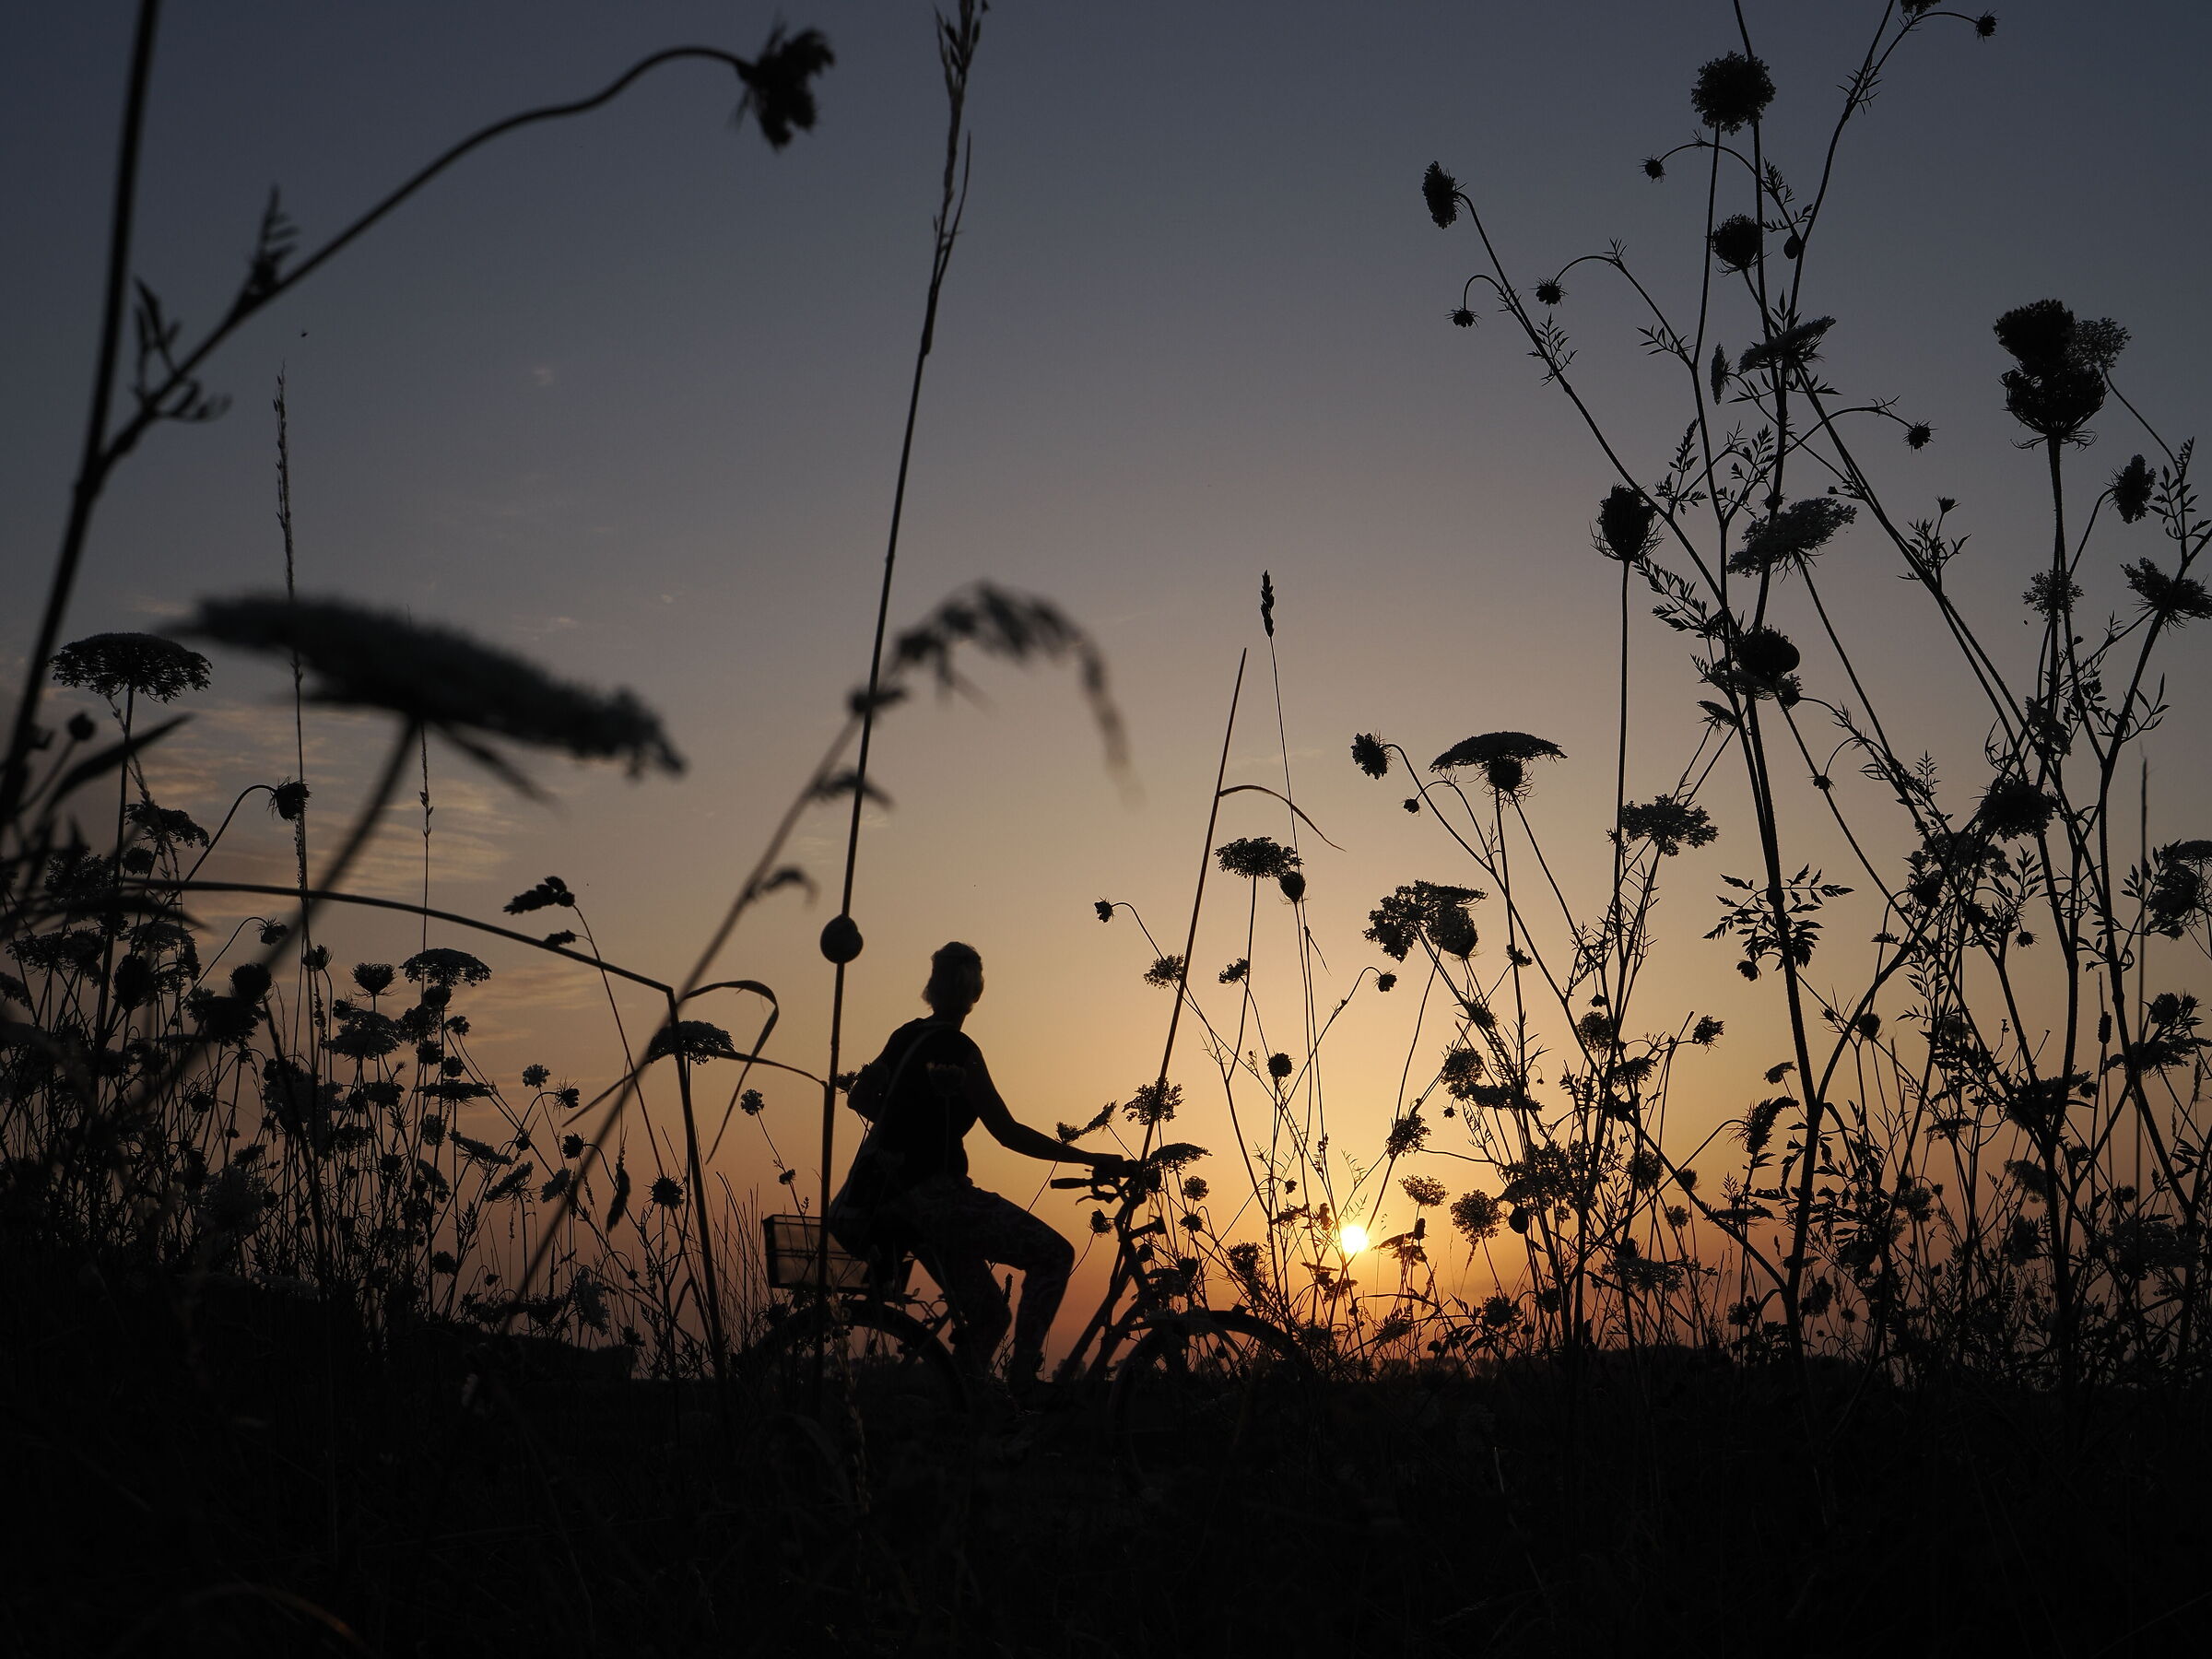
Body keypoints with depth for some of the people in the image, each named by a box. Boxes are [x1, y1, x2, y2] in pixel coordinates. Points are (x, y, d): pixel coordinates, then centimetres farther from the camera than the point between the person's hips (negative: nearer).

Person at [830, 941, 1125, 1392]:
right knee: (1054, 1254, -7)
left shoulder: (906, 1037, 10)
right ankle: (1021, 1379, -14)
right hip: (937, 1196, -9)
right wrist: (1090, 1160, -12)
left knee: (986, 1314, 14)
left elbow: (859, 1097, 21)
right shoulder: (956, 1049, -14)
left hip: (900, 1199, 9)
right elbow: (1009, 1134, -15)